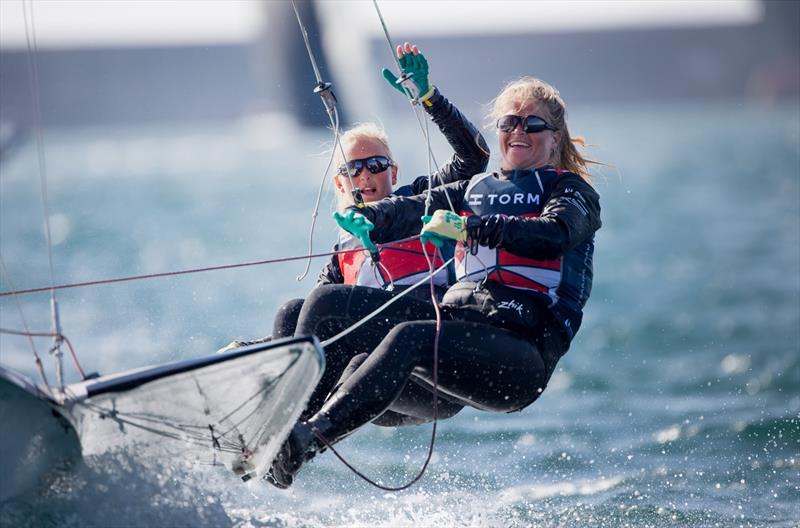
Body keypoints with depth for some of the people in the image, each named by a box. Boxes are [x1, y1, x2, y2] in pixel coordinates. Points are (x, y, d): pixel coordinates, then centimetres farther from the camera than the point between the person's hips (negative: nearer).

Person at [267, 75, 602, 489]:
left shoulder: (572, 191, 10)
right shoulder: (478, 189, 27)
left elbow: (555, 236, -14)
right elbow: (414, 209, 10)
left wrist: (468, 228, -26)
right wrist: (366, 219, -13)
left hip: (521, 350, -7)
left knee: (409, 338, -35)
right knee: (327, 302, -8)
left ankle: (306, 440, -48)